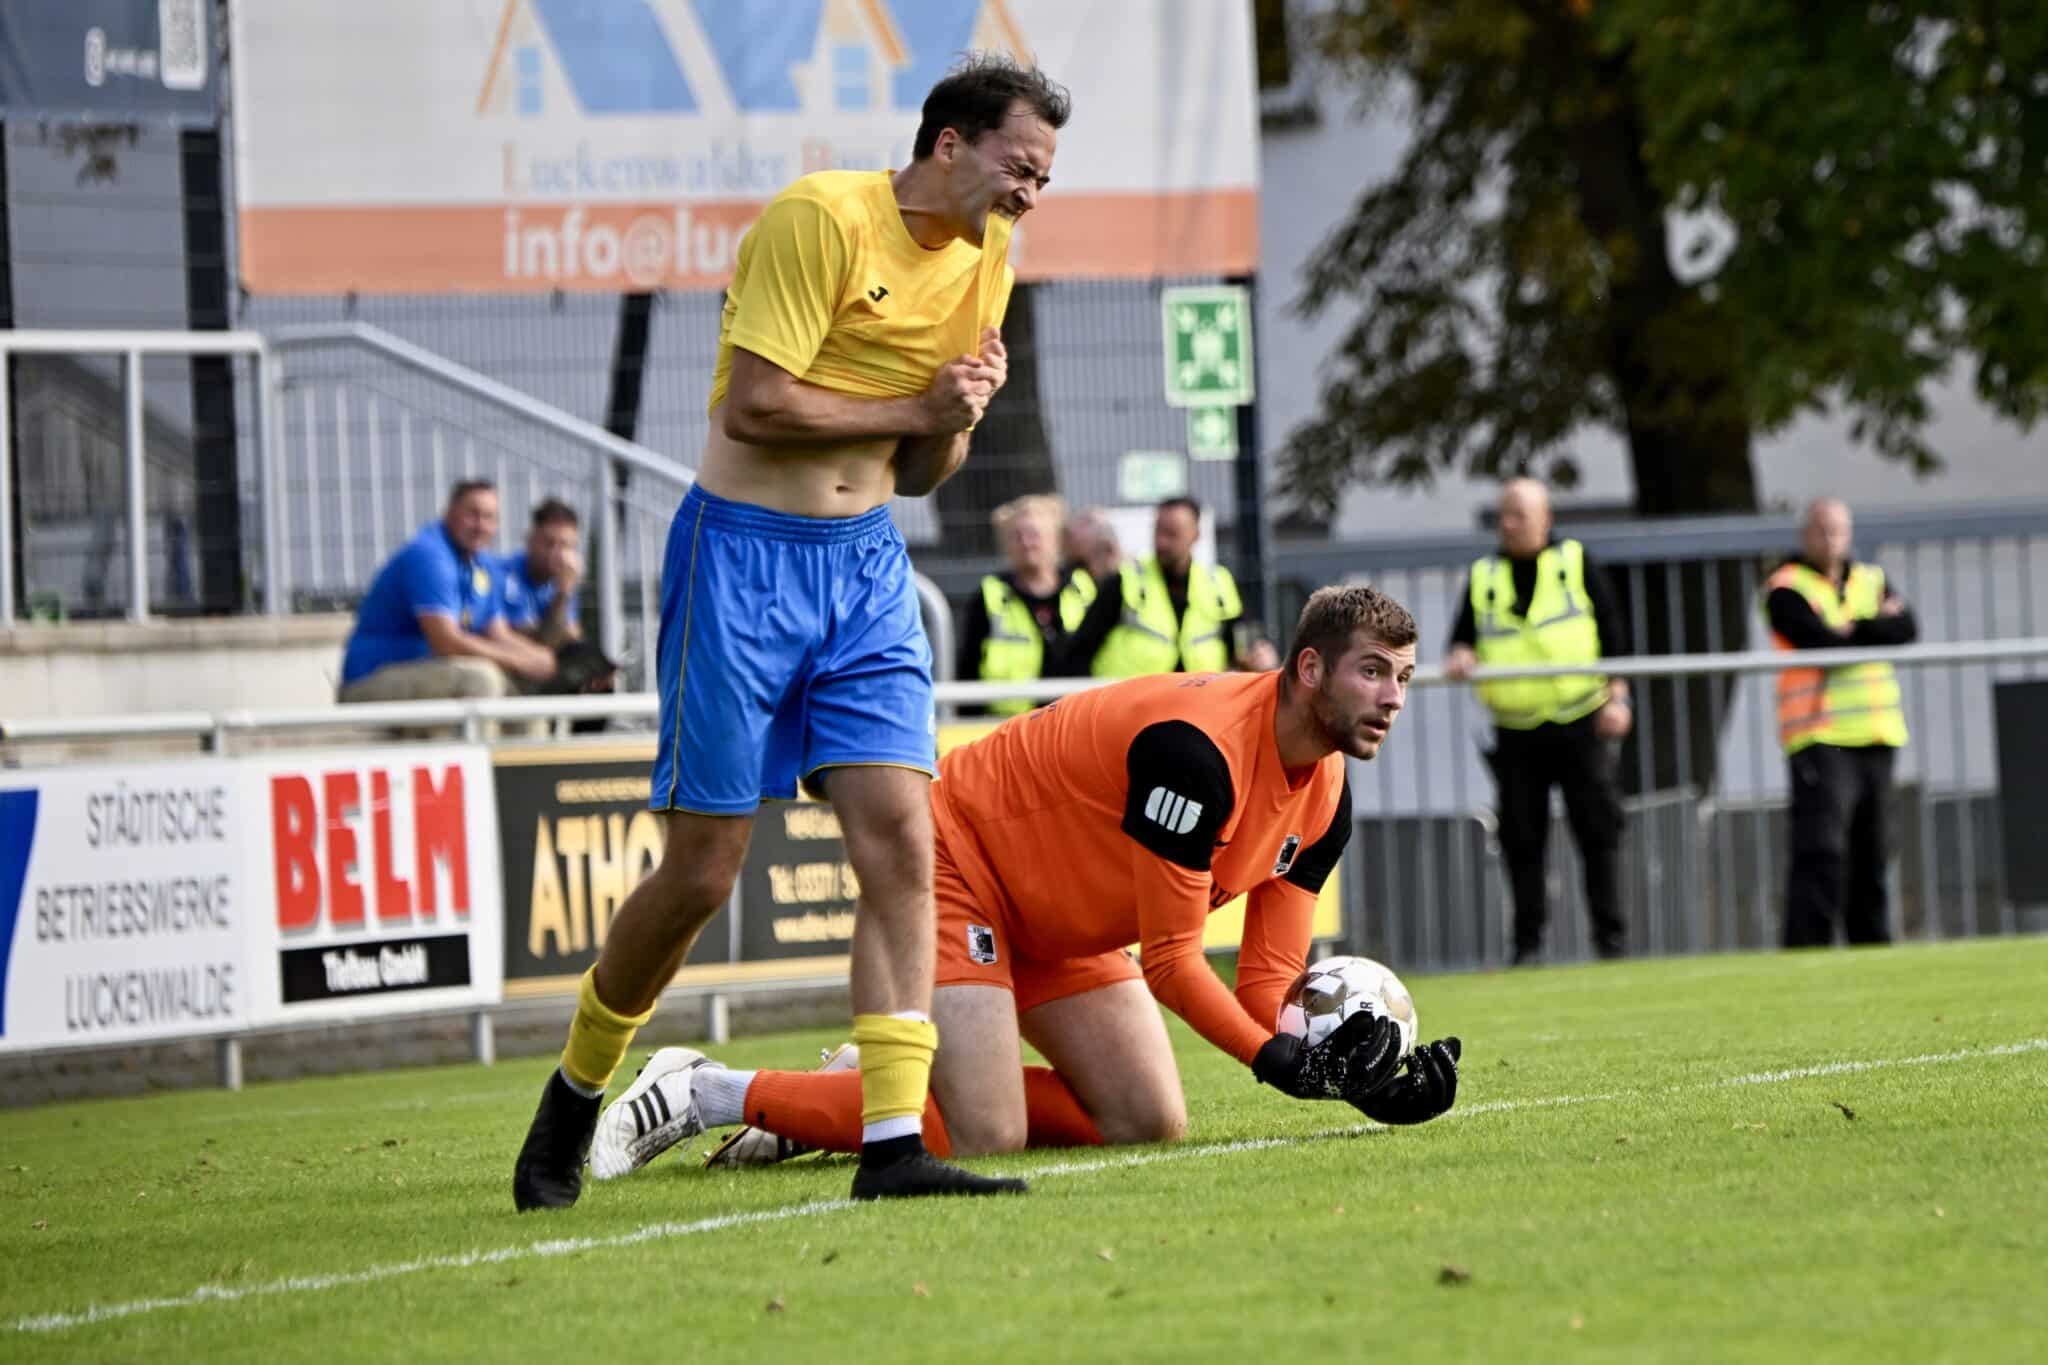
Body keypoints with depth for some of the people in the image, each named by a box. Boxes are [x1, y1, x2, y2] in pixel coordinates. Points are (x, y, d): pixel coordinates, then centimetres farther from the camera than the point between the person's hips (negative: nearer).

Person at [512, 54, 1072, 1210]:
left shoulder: (985, 262, 11)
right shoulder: (824, 217, -14)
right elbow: (756, 403, -19)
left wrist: (957, 424, -5)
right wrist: (917, 408, -12)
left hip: (866, 563, 6)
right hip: (743, 557, -6)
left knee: (900, 837, -10)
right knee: (703, 871, -2)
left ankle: (893, 1142, -13)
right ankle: (576, 1093, 21)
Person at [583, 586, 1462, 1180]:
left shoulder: (1324, 793, -2)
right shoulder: (1198, 745, -30)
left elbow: (1272, 981, -2)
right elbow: (1171, 961, -25)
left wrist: (1359, 1077, -19)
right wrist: (1285, 1062, -31)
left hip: (1052, 918, 10)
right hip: (957, 860, -10)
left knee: (1149, 1122, 0)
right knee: (984, 1138, -22)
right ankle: (705, 1093, -8)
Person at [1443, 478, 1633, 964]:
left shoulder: (1576, 563, 6)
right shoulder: (1484, 576, 11)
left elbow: (1612, 632, 3)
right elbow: (1463, 636, 9)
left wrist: (1616, 696, -6)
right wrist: (1460, 656, -15)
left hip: (1581, 723, -2)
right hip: (1516, 731, 2)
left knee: (1598, 830, -3)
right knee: (1521, 837, 1)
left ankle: (1609, 937, 1)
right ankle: (1527, 942, 7)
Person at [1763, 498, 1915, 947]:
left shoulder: (1872, 580, 17)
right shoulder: (1786, 589, -1)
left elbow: (1906, 630, 1)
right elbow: (1822, 642, -15)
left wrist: (1854, 629, -11)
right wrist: (1879, 625, -3)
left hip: (1876, 736, 6)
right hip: (1821, 737, -6)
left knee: (1872, 851, 10)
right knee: (1822, 848, -15)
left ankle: (1872, 943, 17)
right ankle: (1805, 950, -18)